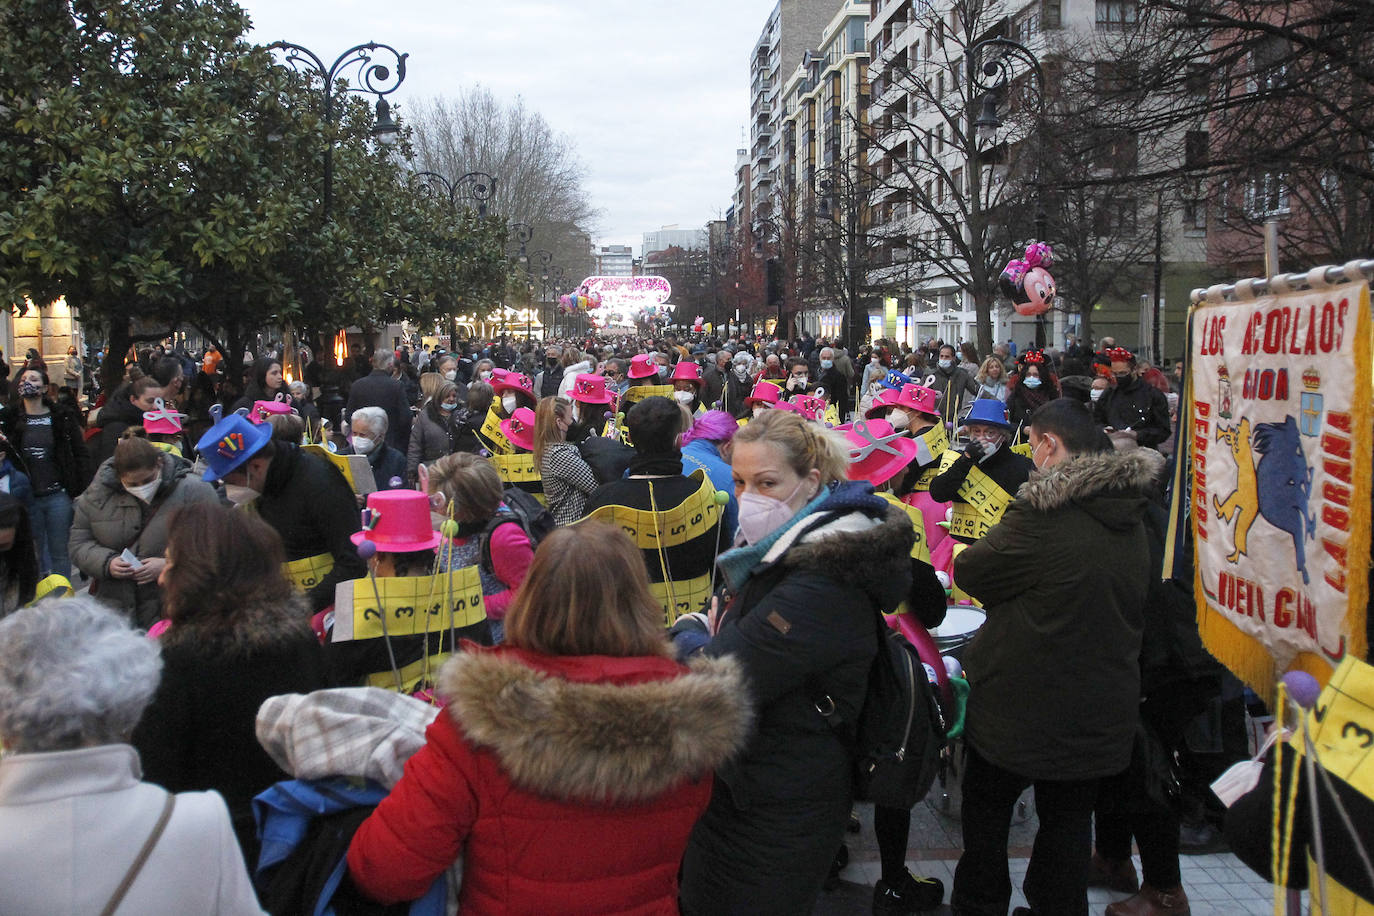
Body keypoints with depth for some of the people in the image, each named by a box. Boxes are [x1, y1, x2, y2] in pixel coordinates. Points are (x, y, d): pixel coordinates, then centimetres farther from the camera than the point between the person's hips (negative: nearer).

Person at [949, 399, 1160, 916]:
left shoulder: (1042, 515, -24)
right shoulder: (1132, 519, 0)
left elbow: (970, 572, -13)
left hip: (1023, 708, -5)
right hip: (1101, 713, 6)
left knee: (986, 809, 16)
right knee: (1069, 819, 19)